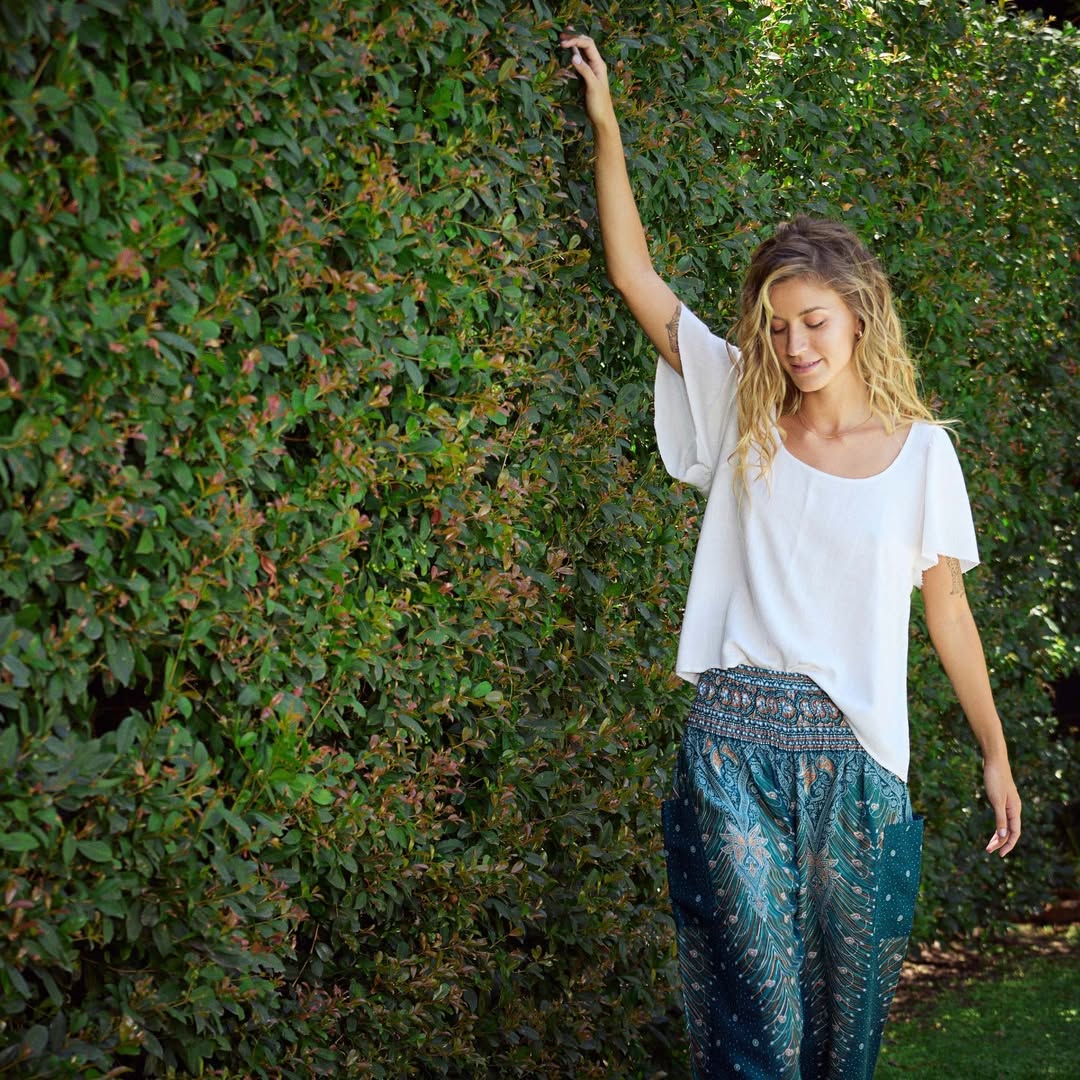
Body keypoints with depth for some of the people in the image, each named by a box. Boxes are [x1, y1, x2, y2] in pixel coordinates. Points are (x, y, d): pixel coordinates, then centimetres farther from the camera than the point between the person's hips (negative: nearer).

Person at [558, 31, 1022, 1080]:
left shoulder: (920, 451, 2)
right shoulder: (742, 413, 4)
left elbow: (946, 608, 10)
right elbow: (636, 277, 7)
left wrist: (995, 751, 13)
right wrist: (605, 122, 6)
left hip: (856, 754, 0)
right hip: (736, 738, 0)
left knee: (846, 993, 8)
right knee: (752, 995, -3)